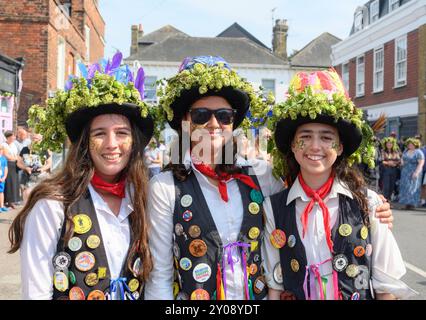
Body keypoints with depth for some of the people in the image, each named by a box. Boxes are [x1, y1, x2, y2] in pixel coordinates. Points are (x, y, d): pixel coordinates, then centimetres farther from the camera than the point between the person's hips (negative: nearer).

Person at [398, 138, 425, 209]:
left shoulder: (418, 153, -9)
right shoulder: (406, 151, 11)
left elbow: (421, 163, -15)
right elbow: (402, 158, 26)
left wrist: (416, 172, -23)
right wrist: (402, 161, 2)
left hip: (414, 173, -6)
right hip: (405, 173, 6)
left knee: (413, 187, -5)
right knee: (405, 187, 4)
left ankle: (412, 203, 1)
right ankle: (407, 203, 9)